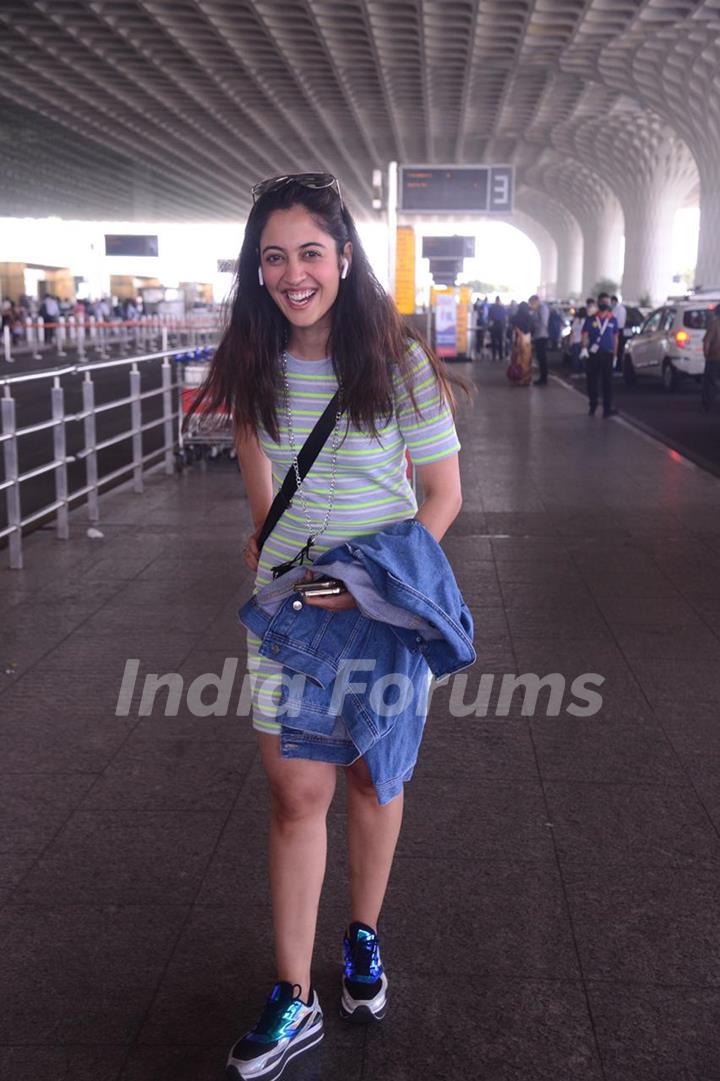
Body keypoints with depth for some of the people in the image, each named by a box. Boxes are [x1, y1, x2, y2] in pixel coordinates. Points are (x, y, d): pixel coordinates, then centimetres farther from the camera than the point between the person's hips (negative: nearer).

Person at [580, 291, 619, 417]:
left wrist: (614, 354, 9)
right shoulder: (591, 319, 3)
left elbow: (615, 337, 13)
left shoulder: (612, 320, 9)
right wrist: (584, 348, -19)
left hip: (607, 354, 1)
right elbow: (584, 335, -2)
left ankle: (607, 409, -5)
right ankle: (592, 406, 19)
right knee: (592, 381, 5)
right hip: (593, 354, -1)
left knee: (607, 382, -3)